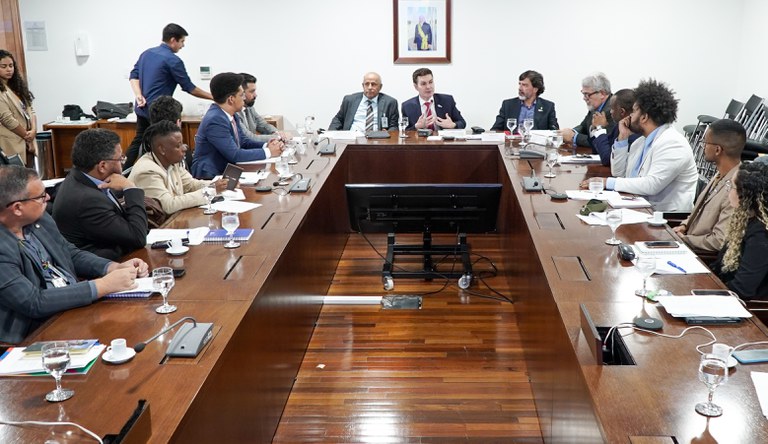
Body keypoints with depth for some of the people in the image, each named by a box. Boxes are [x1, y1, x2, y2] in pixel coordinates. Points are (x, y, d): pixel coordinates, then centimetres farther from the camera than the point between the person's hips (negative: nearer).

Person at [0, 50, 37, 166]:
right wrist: (27, 136, -8)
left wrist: (33, 130, -6)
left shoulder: (17, 87, 13)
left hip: (26, 141, 7)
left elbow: (29, 110, 11)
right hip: (13, 144, -7)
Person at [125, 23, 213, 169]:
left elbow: (133, 75, 6)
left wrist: (139, 96, -5)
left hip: (142, 108, 8)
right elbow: (189, 87, -10)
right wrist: (212, 96, -2)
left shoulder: (147, 53, 10)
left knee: (138, 141, 16)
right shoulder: (173, 60, -13)